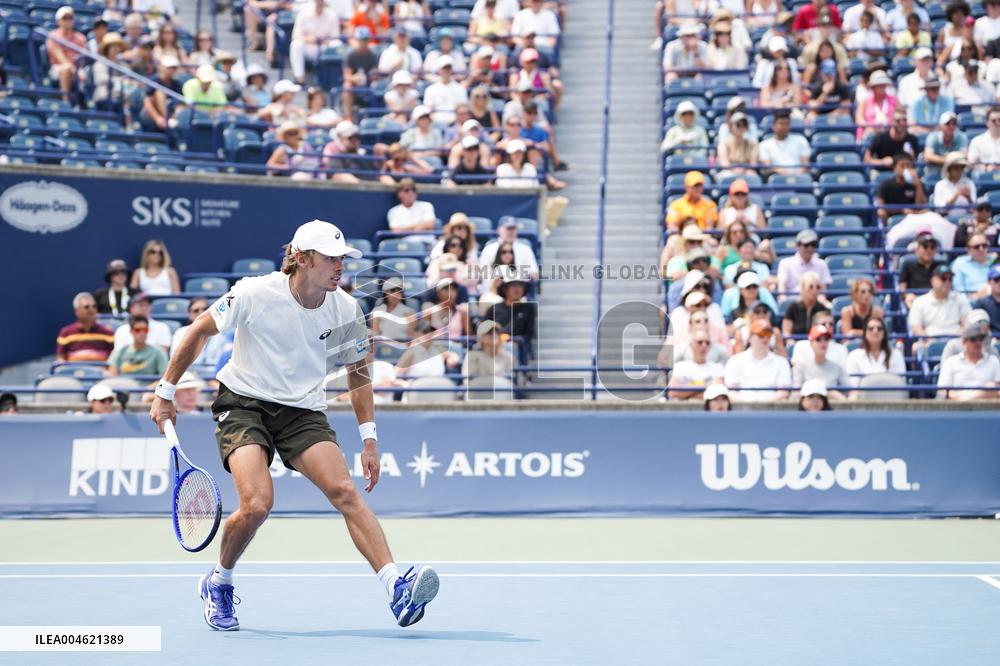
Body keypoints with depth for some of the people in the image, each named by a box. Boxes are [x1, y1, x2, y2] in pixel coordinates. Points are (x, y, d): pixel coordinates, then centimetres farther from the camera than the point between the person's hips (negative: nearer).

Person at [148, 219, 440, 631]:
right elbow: (199, 332, -2)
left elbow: (357, 372, 10)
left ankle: (397, 588, -30)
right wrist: (165, 392, 0)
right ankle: (218, 583, 6)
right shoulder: (255, 294, -16)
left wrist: (369, 437, 6)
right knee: (257, 504, -23)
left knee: (345, 491, -20)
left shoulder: (345, 310, -6)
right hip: (243, 404, -3)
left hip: (304, 412, 3)